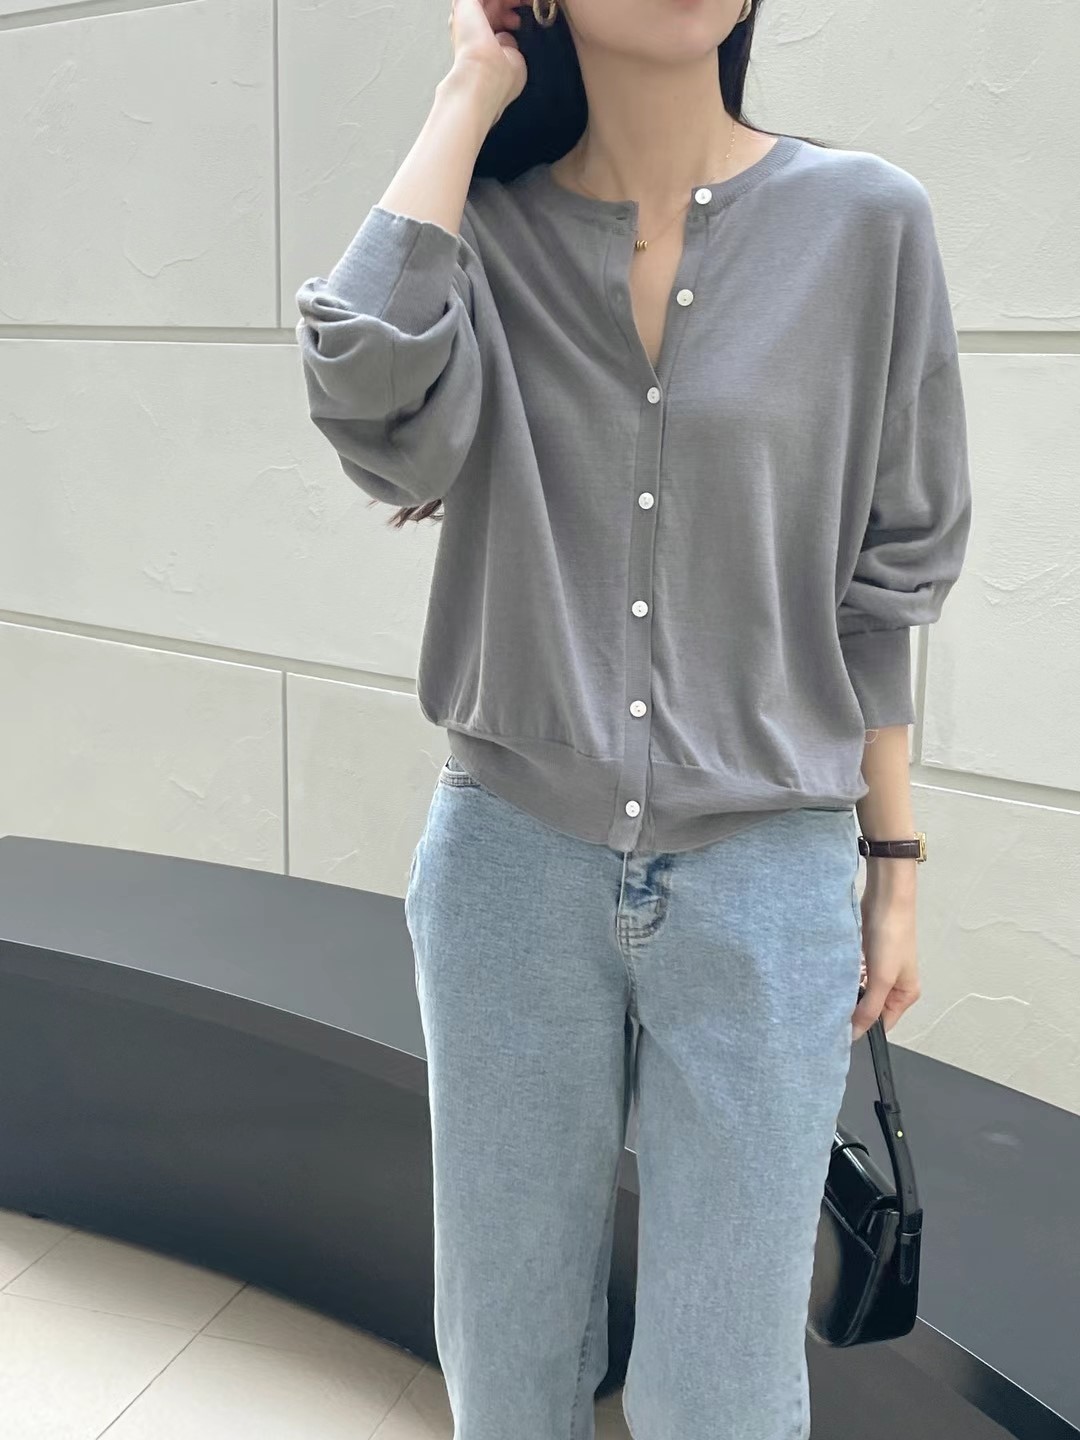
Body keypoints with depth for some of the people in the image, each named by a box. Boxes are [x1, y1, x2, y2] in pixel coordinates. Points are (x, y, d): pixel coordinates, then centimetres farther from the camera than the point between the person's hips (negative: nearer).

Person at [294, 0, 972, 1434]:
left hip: (768, 885, -1)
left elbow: (884, 575, 2)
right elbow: (369, 384, -23)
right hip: (513, 867, 1)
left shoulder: (865, 223, -2)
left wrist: (896, 860, 4)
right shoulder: (484, 232, 1)